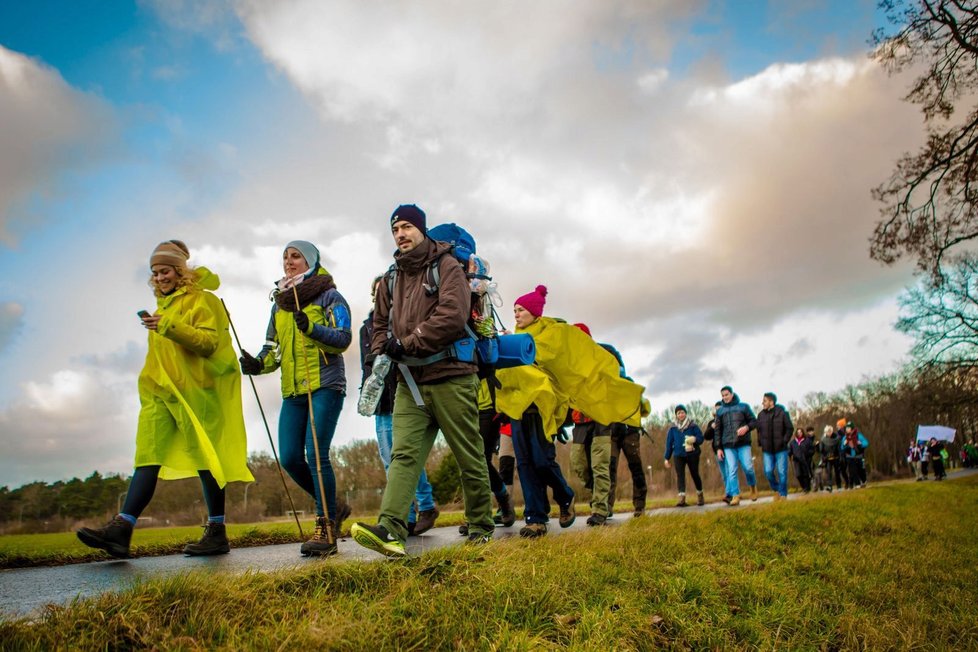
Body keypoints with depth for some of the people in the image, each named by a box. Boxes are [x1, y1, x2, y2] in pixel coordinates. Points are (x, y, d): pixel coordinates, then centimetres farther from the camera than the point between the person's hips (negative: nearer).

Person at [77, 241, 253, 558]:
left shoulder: (200, 299, -3)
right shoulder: (164, 303, 20)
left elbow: (209, 342, -16)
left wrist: (169, 326, -24)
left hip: (193, 389, -7)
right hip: (161, 390, 7)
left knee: (204, 455, -3)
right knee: (148, 456, -3)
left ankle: (217, 534, 4)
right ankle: (121, 529, -10)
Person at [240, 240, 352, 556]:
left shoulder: (329, 295, 1)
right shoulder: (280, 302, 20)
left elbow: (344, 338, -8)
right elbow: (273, 346, 21)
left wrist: (312, 328, -24)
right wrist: (259, 363, 1)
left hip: (324, 386, -6)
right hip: (292, 391, 7)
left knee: (316, 454, -14)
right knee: (290, 458, 1)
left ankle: (326, 529, -3)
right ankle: (331, 509, 21)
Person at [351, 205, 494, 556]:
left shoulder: (446, 266, -3)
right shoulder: (391, 278, 16)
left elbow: (453, 316, -17)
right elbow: (380, 324, 21)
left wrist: (406, 344, -15)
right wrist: (381, 356, 0)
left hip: (450, 377, -5)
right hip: (409, 382, 5)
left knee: (469, 456, 5)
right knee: (404, 454, -9)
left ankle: (481, 528, 19)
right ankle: (390, 530, -18)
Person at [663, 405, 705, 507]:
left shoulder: (693, 426, 1)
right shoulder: (673, 428, 7)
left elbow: (701, 438, -1)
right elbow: (669, 443, 9)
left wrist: (695, 439, -25)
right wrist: (667, 458, 7)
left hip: (692, 454, -1)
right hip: (679, 455, 1)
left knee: (695, 475, 7)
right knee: (680, 475, -11)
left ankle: (700, 495, 29)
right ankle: (682, 498, -18)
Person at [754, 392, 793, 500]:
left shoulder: (782, 413, -5)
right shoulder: (761, 415, 5)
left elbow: (790, 428, -2)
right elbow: (759, 430, 15)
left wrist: (784, 441, -10)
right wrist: (760, 442, 5)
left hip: (781, 449, -3)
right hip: (767, 450, 3)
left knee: (782, 472, -1)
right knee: (768, 471, -3)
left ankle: (783, 494, 12)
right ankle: (776, 490, 21)